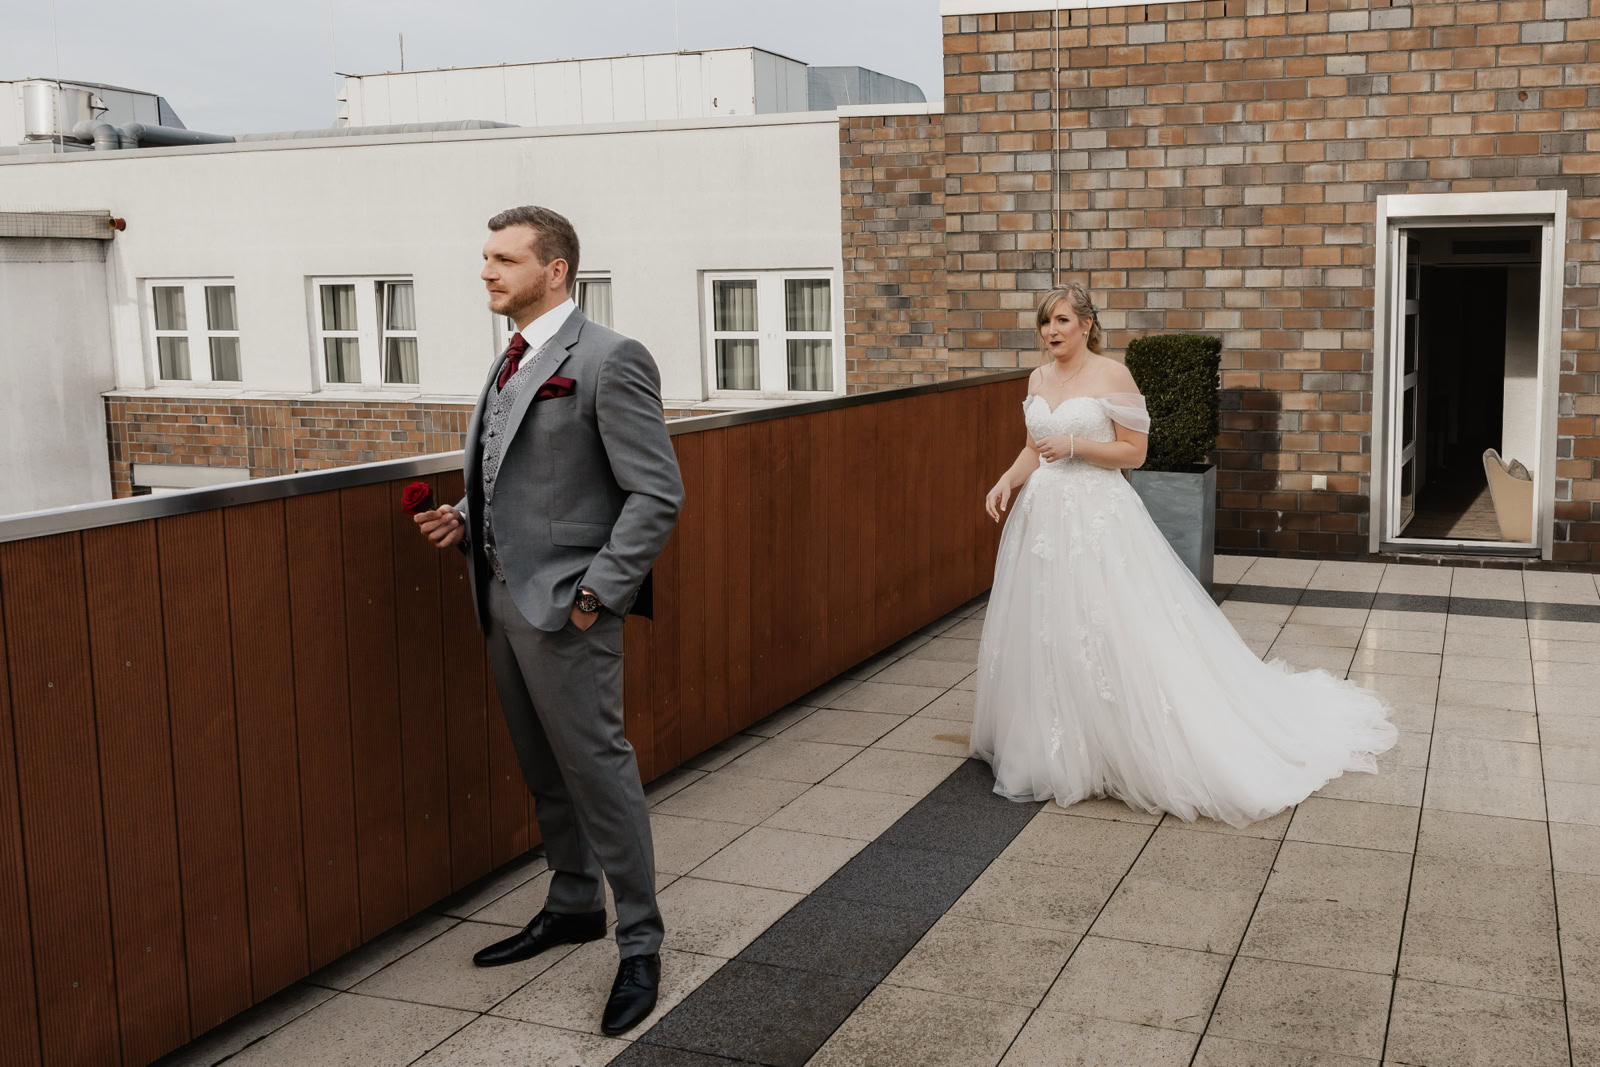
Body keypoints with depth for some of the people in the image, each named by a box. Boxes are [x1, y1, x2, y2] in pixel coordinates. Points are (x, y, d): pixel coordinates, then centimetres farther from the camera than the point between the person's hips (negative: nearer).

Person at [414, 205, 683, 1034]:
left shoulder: (608, 360, -13)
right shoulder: (512, 363, 13)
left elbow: (656, 493, -16)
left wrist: (596, 594, -18)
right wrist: (467, 521, 5)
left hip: (563, 607, -8)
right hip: (504, 597, 8)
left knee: (598, 772, 0)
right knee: (544, 772, 18)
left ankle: (639, 945, 14)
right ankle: (573, 907, 36)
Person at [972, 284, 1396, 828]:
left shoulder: (1111, 375, -8)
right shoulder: (1038, 379, 10)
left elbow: (1134, 451, -7)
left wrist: (1075, 445, -18)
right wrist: (1007, 480, -1)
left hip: (1097, 517, -6)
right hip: (1042, 516, 6)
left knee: (1110, 634, -5)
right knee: (1042, 635, 9)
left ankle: (1124, 751, 7)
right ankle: (1050, 750, 23)